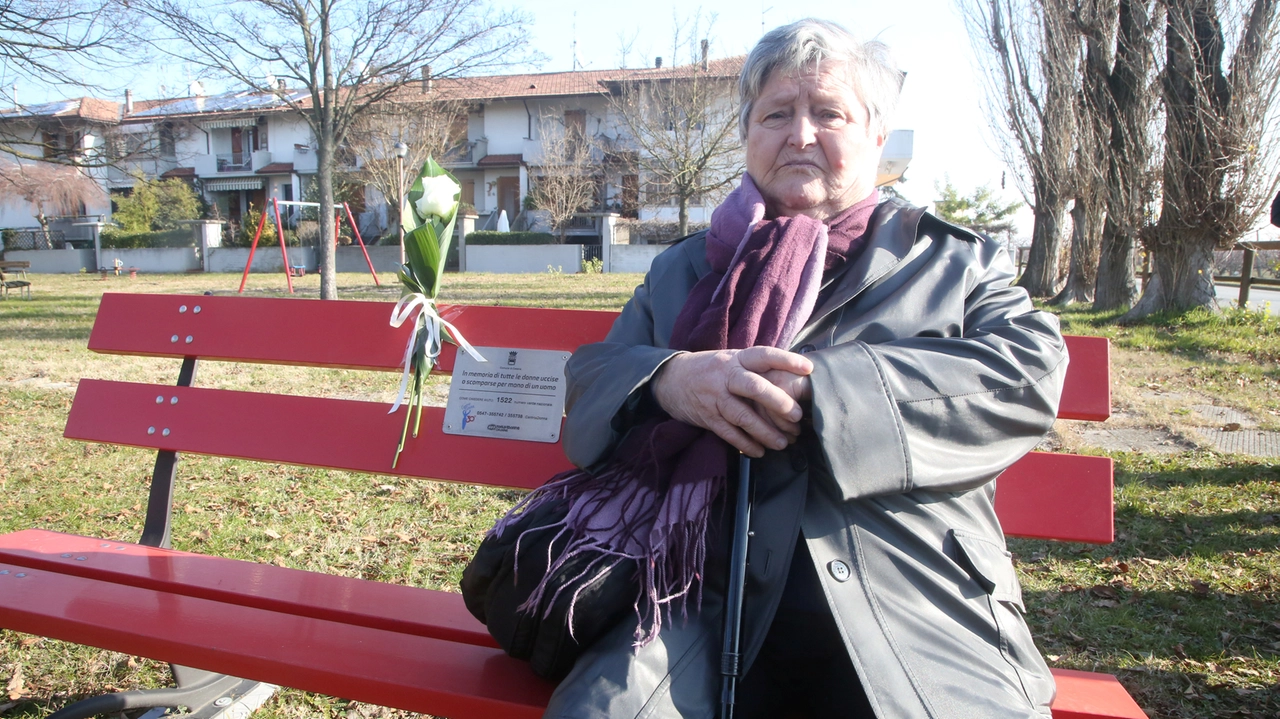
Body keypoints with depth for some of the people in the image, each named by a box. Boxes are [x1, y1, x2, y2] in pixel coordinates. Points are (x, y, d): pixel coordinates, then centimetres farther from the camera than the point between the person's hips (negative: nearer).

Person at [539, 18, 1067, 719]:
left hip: (919, 607, 0)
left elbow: (1033, 372, -3)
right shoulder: (682, 269, 21)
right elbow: (590, 374, 12)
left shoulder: (955, 259, 14)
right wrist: (667, 378, -13)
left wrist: (820, 384, -14)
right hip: (716, 596, 1)